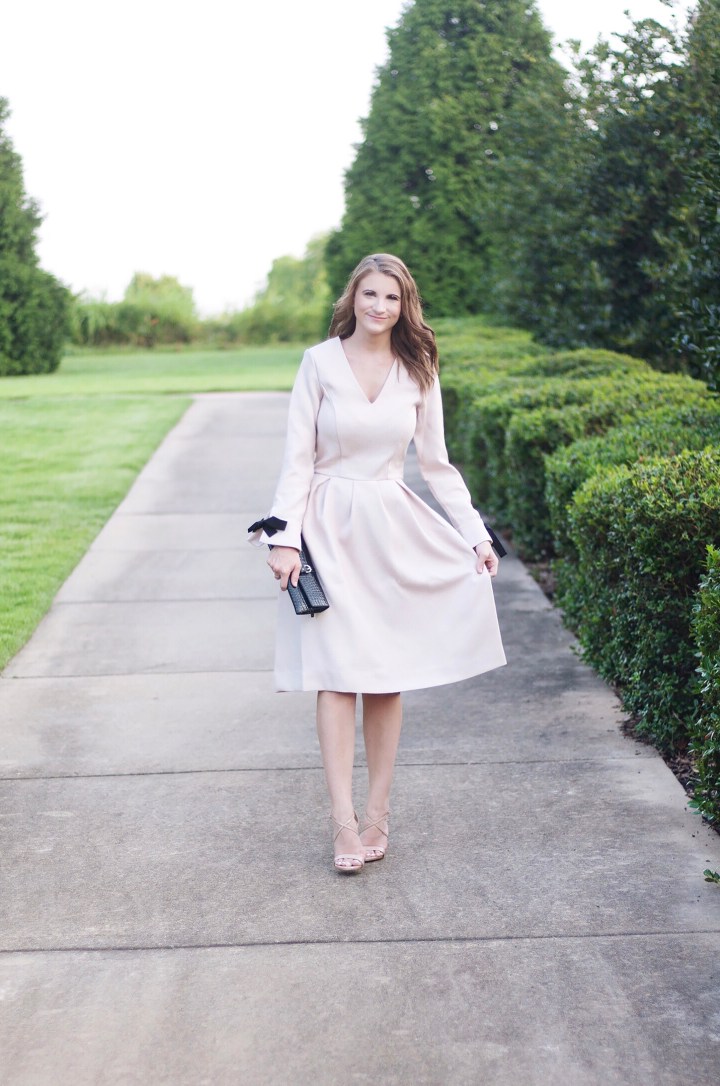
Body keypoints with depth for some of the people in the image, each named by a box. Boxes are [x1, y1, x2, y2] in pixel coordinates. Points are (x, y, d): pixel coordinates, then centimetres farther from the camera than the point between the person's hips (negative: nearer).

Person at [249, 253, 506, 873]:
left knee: (387, 674, 3)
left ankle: (378, 814, 11)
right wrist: (285, 538, -10)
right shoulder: (321, 362, -2)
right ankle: (345, 823, -7)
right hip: (331, 526, -2)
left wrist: (476, 535, 7)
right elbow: (299, 456, -3)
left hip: (394, 527, 3)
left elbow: (437, 463, 11)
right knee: (338, 672, -8)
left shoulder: (417, 372, 5)